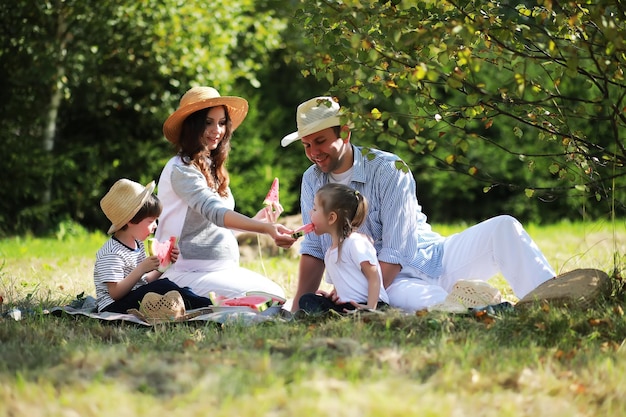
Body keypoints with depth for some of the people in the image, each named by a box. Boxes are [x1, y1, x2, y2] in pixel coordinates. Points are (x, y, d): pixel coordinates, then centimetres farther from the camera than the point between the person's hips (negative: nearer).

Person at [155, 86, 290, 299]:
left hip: (224, 270, 9)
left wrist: (259, 220, 0)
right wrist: (266, 228, -40)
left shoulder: (212, 168, 18)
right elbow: (214, 212, -28)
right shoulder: (181, 170, -12)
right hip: (188, 273, -9)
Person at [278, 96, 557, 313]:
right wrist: (300, 308, -7)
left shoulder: (389, 171, -11)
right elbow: (313, 248, 5)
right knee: (432, 304, -39)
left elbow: (394, 253, -17)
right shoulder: (312, 181, 2)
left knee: (503, 228, -23)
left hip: (434, 259, 0)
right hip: (396, 284, 0)